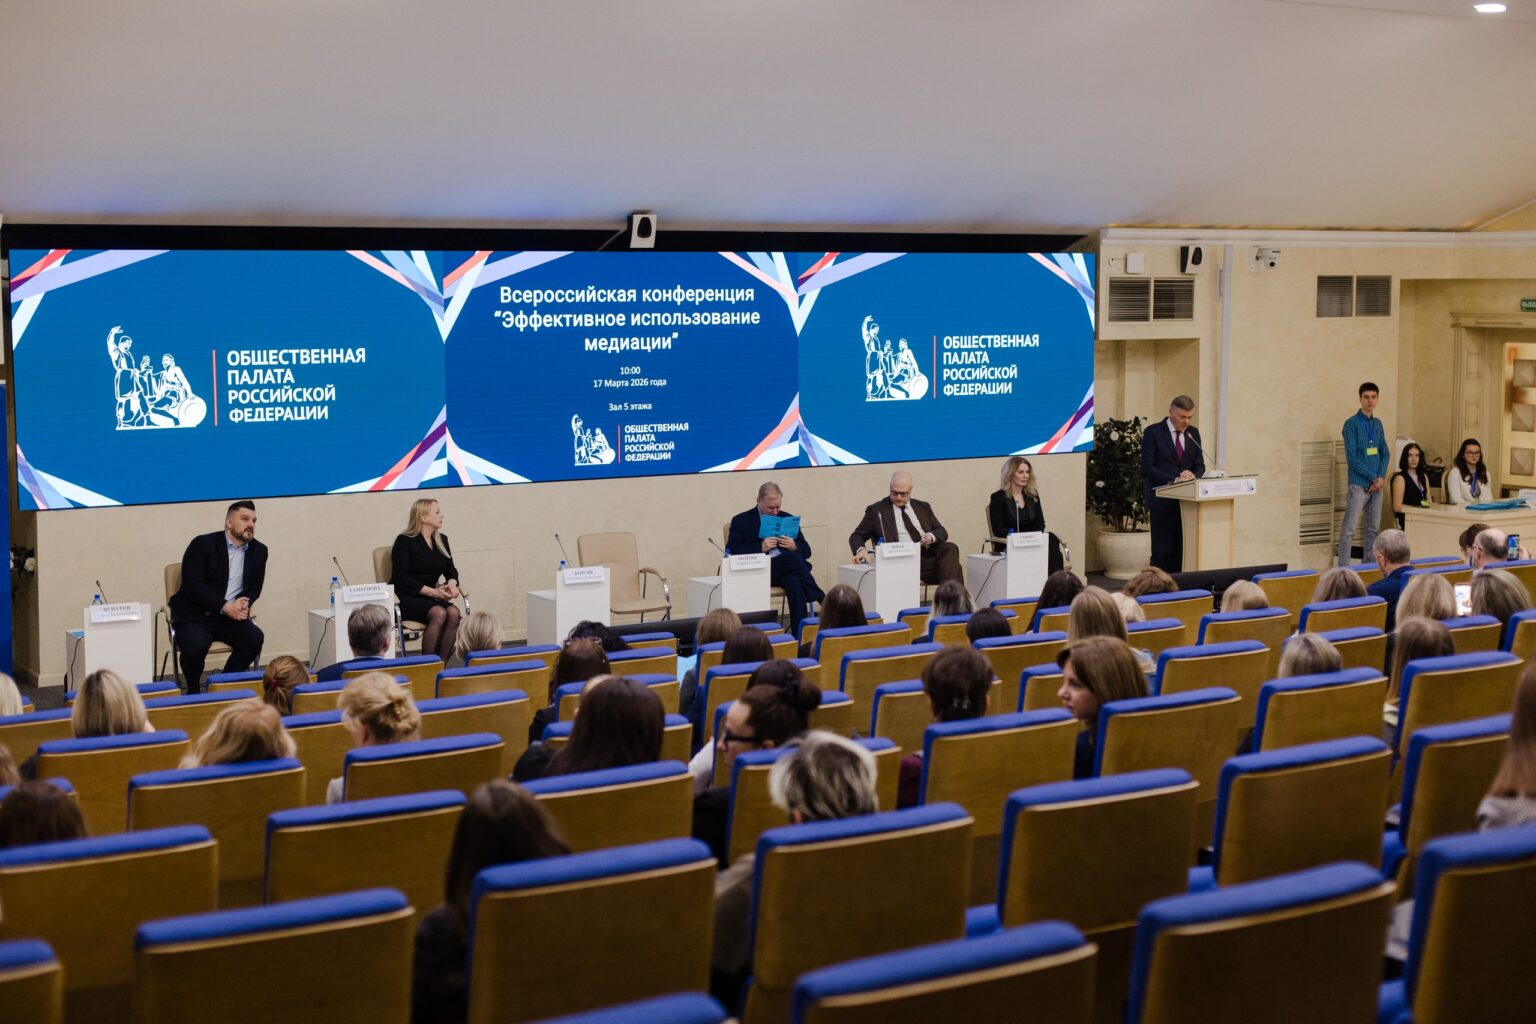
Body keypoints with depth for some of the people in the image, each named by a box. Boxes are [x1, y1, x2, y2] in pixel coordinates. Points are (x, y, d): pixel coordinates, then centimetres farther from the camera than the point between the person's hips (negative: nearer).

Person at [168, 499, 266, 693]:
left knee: (255, 638, -25)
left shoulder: (259, 551, 11)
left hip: (231, 615, 4)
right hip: (195, 615, -4)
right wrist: (225, 606, -21)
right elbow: (192, 585, -13)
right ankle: (193, 692, -4)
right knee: (196, 646, -33)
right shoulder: (202, 544, -4)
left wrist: (244, 603, -11)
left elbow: (255, 588, 14)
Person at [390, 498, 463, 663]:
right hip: (404, 599, -6)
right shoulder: (405, 541, -6)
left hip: (430, 598, 6)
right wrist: (432, 592, -21)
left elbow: (451, 570, 15)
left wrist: (451, 584, -11)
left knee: (454, 612, -27)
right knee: (439, 613, -34)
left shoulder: (441, 540, 14)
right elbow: (401, 578, -13)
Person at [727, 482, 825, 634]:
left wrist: (794, 547, -6)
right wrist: (761, 547, -15)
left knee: (794, 582, -35)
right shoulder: (741, 521, 8)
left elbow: (806, 551, 18)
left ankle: (799, 632, -38)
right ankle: (821, 600, -25)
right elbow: (731, 552, -4)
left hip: (786, 570, 3)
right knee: (791, 557, -32)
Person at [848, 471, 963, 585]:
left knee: (950, 549, -28)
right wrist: (861, 549, -15)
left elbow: (942, 532, 20)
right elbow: (857, 536, 9)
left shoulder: (923, 507, 22)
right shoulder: (877, 510, 11)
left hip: (928, 555, 4)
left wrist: (931, 536, -6)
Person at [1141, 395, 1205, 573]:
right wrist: (1174, 479, -19)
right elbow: (1147, 467, -9)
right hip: (1162, 498, -5)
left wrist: (1193, 474, -11)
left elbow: (1200, 465, 13)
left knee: (1180, 549, 2)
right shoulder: (1153, 432, -3)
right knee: (1162, 550, -6)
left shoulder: (1193, 433, 12)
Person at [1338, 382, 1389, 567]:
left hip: (1377, 484, 6)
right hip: (1359, 484, -6)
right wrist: (1373, 478, -12)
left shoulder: (1378, 424, 12)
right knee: (1349, 530, -8)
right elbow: (1352, 458, -13)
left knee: (1373, 529, 10)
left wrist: (1381, 477, -4)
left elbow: (1384, 453, 13)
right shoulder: (1351, 424, -7)